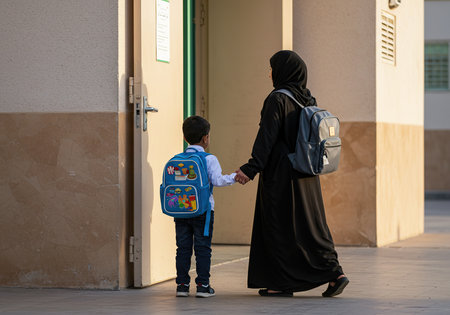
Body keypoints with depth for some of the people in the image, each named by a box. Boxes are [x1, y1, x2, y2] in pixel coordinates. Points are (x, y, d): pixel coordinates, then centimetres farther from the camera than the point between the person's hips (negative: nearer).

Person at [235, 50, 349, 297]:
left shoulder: (277, 99, -13)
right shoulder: (307, 100, 10)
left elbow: (267, 138, -20)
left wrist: (251, 168, -22)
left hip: (281, 174, -7)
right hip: (305, 174, 8)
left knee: (279, 227, 1)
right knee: (310, 224, 10)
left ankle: (282, 283, 5)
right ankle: (334, 272, -1)